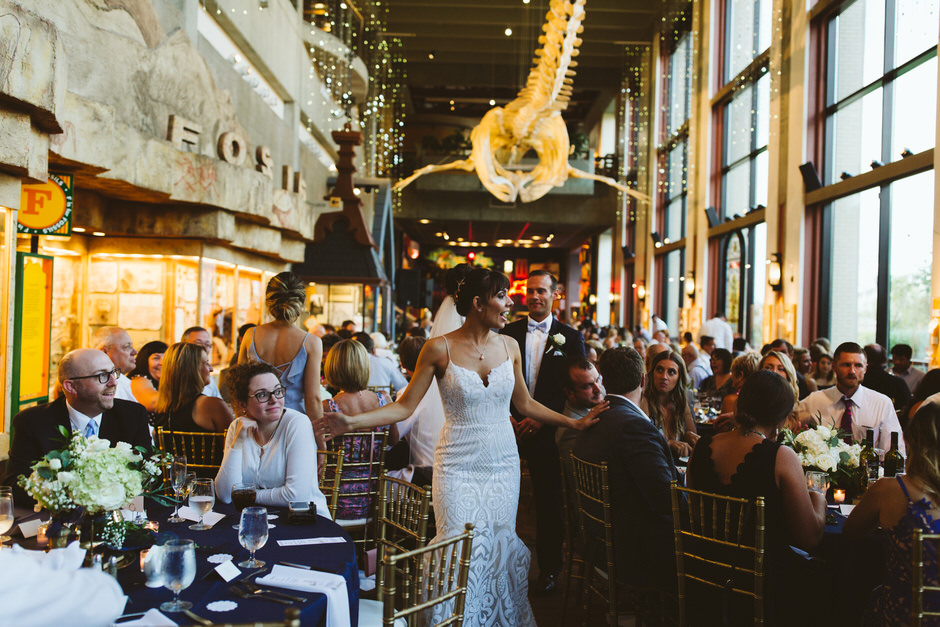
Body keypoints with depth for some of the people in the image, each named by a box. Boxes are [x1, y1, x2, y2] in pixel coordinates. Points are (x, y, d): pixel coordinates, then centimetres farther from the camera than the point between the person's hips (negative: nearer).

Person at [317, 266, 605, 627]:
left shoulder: (509, 347, 4)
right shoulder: (439, 349, -8)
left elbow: (524, 403, 15)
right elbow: (405, 406, -7)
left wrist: (576, 422, 14)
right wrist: (352, 423, -19)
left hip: (503, 462, 4)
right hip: (458, 466, -3)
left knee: (501, 546, 6)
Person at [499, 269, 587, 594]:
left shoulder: (571, 337, 1)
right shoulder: (509, 332, 5)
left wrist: (541, 419, -11)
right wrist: (507, 417, -9)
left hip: (548, 430, -1)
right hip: (510, 427, 1)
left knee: (549, 502, 8)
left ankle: (548, 568, 23)